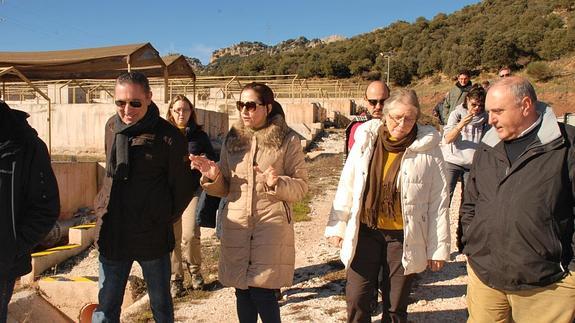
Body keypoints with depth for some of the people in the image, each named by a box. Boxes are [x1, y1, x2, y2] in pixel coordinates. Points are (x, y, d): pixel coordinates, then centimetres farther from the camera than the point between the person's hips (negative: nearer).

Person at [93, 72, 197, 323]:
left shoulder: (168, 136, -13)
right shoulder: (112, 127, 4)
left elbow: (184, 186, -5)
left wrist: (165, 219, 1)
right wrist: (105, 206, 15)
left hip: (153, 237, -4)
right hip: (112, 235, 4)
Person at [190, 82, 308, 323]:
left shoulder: (288, 140, -2)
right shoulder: (232, 139, 9)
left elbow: (301, 186, -3)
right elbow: (224, 188, 14)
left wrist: (277, 183, -22)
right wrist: (213, 177, -8)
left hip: (272, 225, -4)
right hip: (236, 226, 4)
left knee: (263, 293, -5)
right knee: (242, 292, 12)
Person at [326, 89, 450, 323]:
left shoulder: (428, 148, -8)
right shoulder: (366, 141, -2)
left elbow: (438, 201, -5)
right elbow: (346, 186, 4)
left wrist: (439, 247, -4)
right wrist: (337, 226, 4)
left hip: (404, 237, -1)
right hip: (365, 232, 2)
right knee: (356, 299, 8)